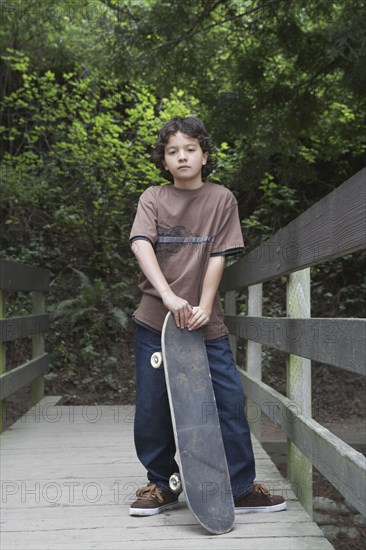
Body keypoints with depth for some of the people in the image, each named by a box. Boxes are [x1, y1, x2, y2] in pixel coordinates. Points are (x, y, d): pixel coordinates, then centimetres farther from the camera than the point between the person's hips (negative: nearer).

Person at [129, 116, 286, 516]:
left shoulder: (221, 199, 4)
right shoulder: (153, 198, 3)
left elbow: (218, 257, -3)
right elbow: (141, 245, -13)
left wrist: (203, 307, -14)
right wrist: (168, 296, -28)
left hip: (206, 322, 0)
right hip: (155, 320, 1)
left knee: (230, 400, -2)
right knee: (152, 406, 5)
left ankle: (241, 488, 12)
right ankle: (160, 485, 24)